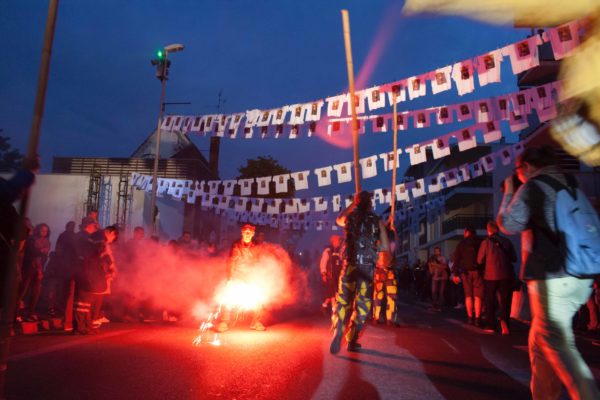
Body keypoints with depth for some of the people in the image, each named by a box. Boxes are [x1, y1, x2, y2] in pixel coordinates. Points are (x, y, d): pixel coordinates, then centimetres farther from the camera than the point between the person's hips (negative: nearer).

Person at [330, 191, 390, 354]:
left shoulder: (349, 218, 6)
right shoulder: (377, 221, 2)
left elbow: (338, 220, 32)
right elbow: (385, 247, 1)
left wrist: (352, 204, 32)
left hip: (349, 265, 1)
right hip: (367, 267, -1)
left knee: (342, 302, 8)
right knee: (362, 304, 10)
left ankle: (337, 333, -12)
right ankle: (351, 340, 12)